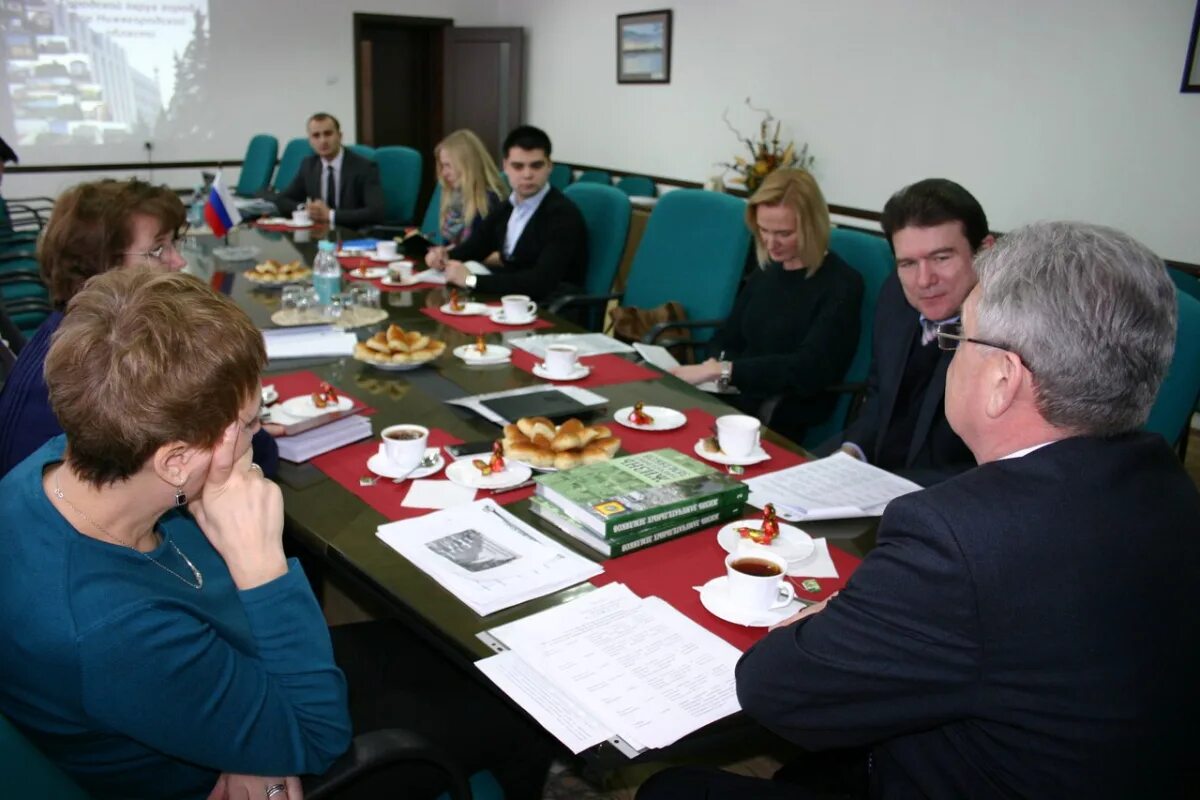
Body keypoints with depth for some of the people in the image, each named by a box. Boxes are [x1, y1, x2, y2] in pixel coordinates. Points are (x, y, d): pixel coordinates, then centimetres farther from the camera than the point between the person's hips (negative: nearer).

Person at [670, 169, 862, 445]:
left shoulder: (841, 284, -7)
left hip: (785, 423, -6)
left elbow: (809, 369, -19)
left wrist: (721, 371, -24)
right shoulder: (767, 271, 14)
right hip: (732, 398, 6)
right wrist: (712, 367, -9)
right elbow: (727, 340, 16)